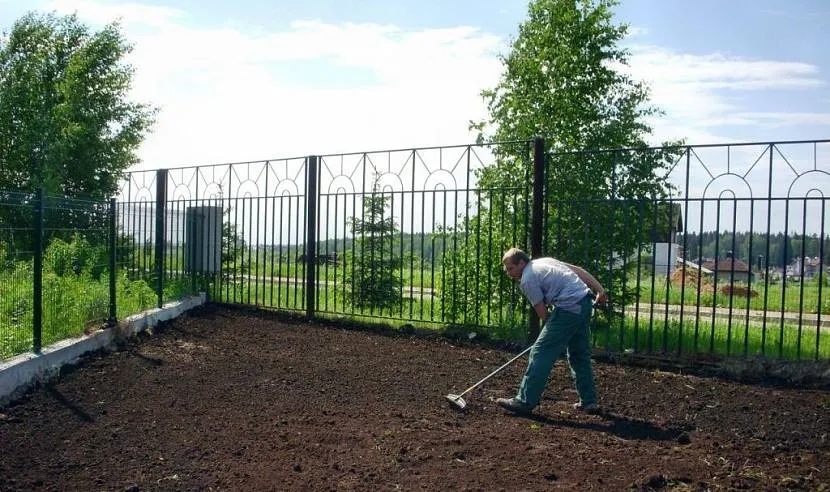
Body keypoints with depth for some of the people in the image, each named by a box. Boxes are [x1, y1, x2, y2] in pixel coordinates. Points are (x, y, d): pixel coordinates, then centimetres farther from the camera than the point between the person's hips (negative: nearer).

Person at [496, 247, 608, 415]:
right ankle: (589, 401, 23)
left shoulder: (527, 280, -5)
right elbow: (580, 270, 16)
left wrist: (553, 330, 12)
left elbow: (543, 314, -4)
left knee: (541, 352, -5)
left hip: (569, 308, -9)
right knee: (580, 355, 19)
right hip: (585, 302, 9)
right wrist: (600, 290, 10)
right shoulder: (544, 261, 21)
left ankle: (525, 401, -2)